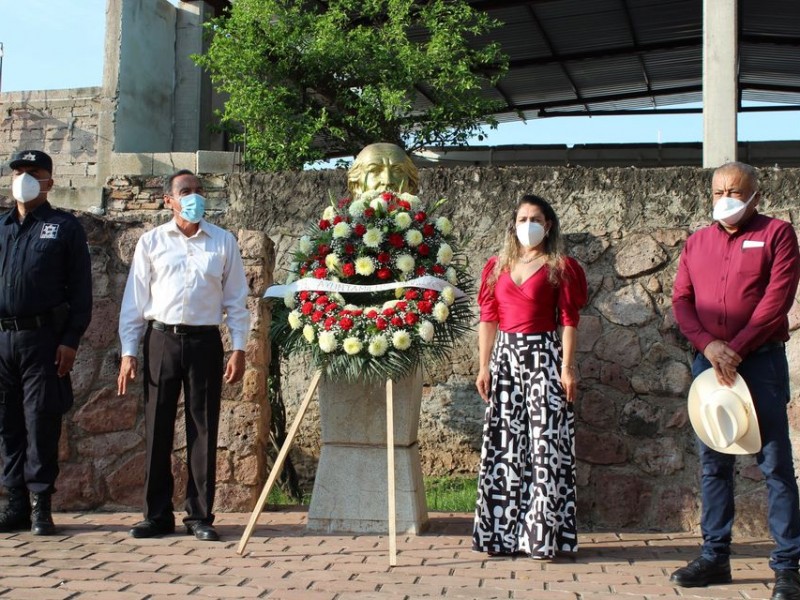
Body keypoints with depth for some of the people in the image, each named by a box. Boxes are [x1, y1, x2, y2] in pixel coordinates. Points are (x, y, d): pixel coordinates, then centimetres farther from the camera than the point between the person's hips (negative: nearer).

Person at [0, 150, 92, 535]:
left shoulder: (65, 228, 4)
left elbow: (80, 289, 0)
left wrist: (70, 340, -9)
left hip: (43, 337, -4)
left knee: (41, 422, -3)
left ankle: (41, 506, 4)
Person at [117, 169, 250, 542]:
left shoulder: (223, 242, 7)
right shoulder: (151, 242, 7)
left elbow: (236, 298, 8)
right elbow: (134, 299, 7)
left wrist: (239, 348, 0)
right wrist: (128, 352, 0)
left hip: (205, 342, 0)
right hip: (161, 339, 0)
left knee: (203, 430, 2)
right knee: (157, 428, 2)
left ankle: (200, 516, 10)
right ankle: (157, 515, 12)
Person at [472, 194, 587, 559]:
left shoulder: (559, 268, 4)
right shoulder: (497, 267, 15)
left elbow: (569, 321, -2)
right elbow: (487, 319, 12)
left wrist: (567, 366, -11)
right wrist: (484, 366, 6)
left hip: (544, 356, -3)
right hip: (504, 355, 4)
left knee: (544, 443, -5)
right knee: (503, 444, 3)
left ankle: (543, 533, 0)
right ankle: (501, 532, 10)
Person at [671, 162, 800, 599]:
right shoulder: (696, 242, 15)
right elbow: (681, 300, 6)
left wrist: (737, 349, -15)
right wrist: (709, 345, -11)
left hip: (760, 361, -4)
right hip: (708, 362, 5)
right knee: (713, 464, 9)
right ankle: (714, 558, 17)